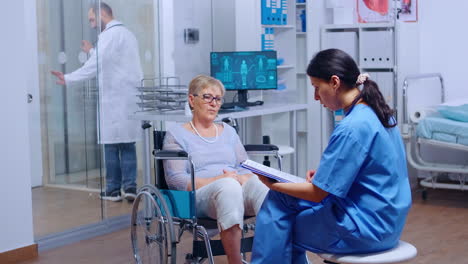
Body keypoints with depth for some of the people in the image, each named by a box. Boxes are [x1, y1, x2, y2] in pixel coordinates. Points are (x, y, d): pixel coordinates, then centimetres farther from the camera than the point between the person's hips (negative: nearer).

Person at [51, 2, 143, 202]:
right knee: (127, 144, 7)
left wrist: (68, 79, -15)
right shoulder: (127, 33, 19)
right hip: (130, 97, 8)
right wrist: (92, 52, 30)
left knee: (111, 144, -1)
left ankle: (113, 190, 3)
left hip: (114, 98, -8)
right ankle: (130, 187, 2)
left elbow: (95, 66, -18)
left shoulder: (110, 35, -10)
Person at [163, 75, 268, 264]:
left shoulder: (228, 131, 27)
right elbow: (176, 179, -1)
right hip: (199, 196, -3)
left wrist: (242, 177, -7)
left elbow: (247, 169, 19)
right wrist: (218, 180, -14)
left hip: (238, 187, 4)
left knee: (257, 183, -34)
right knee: (228, 186, -39)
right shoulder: (176, 133, 12)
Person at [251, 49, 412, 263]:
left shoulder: (352, 128, -22)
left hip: (364, 228, -9)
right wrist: (324, 172, 7)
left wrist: (273, 184, -3)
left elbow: (318, 193, -17)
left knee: (278, 201, -2)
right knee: (282, 198, 14)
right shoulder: (377, 113, 5)